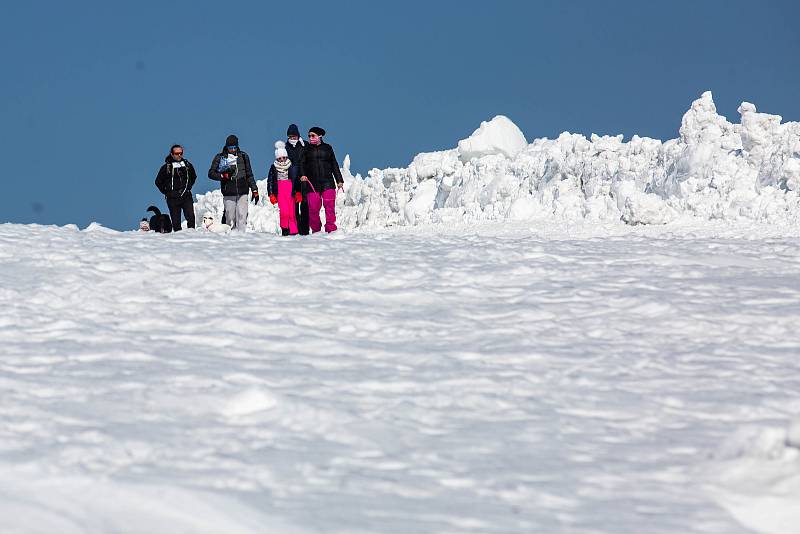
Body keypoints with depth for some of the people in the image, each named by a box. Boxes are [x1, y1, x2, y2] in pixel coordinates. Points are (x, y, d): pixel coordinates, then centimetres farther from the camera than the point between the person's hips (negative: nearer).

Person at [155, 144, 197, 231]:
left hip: (186, 197, 2)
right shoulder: (166, 167, -1)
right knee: (176, 221, -1)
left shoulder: (188, 165, 7)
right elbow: (158, 182, 8)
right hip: (173, 198, -2)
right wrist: (166, 192, 4)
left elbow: (193, 177, 25)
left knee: (191, 217, -11)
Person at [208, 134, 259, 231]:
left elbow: (249, 175, 18)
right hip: (228, 193, -1)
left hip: (242, 193, 1)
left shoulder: (243, 156, 12)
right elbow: (211, 173, 5)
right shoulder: (220, 158, 5)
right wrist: (223, 175, -12)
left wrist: (254, 190, 14)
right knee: (230, 219, -3)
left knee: (242, 217, -10)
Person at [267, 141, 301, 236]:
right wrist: (271, 195, 4)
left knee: (292, 212, -5)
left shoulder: (292, 167, 7)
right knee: (284, 211, -17)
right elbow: (270, 181, 11)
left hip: (290, 191, 0)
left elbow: (297, 180, 8)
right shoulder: (273, 168, 10)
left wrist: (298, 193, 2)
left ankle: (293, 230, 0)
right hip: (279, 191, 0)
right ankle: (284, 228, -3)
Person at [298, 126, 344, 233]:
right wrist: (302, 175, -16)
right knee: (313, 208, -5)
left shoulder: (327, 148, 13)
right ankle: (315, 230, 8)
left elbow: (334, 165, 16)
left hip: (327, 182, 0)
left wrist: (339, 181, 13)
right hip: (312, 183, 0)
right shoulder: (307, 149, 11)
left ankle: (331, 229, -11)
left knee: (330, 206, -11)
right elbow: (302, 163, 4)